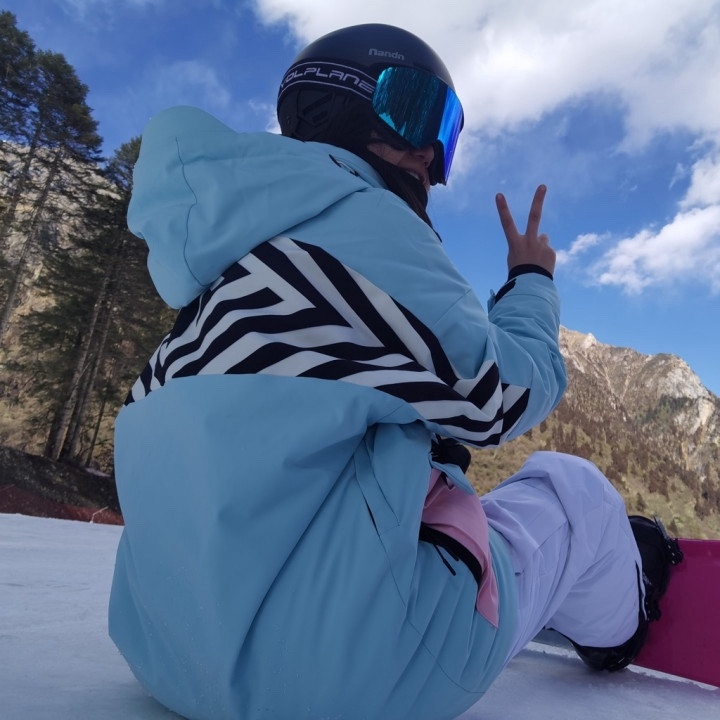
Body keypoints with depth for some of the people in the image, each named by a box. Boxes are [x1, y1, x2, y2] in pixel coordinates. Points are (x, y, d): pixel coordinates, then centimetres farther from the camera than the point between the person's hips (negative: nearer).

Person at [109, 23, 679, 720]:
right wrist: (532, 280, 10)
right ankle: (618, 625, 42)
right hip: (340, 664, -8)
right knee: (573, 492, 12)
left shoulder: (236, 253, 13)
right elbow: (504, 395, -8)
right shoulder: (361, 217, -12)